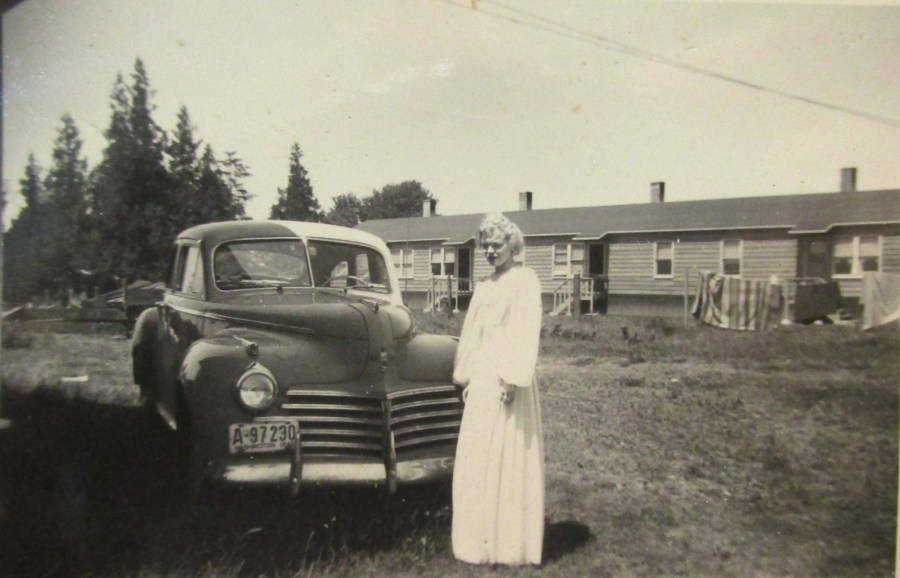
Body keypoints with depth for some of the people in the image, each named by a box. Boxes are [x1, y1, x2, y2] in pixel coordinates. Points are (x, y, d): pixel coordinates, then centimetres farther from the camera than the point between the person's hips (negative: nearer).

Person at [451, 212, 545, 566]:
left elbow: (527, 332, -14)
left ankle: (509, 544, 7)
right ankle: (482, 539, 22)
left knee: (509, 458, -3)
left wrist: (513, 379, -21)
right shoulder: (484, 287, 17)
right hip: (482, 380, 7)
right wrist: (465, 378, 16)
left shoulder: (525, 280, -4)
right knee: (476, 460, 10)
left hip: (507, 378, -7)